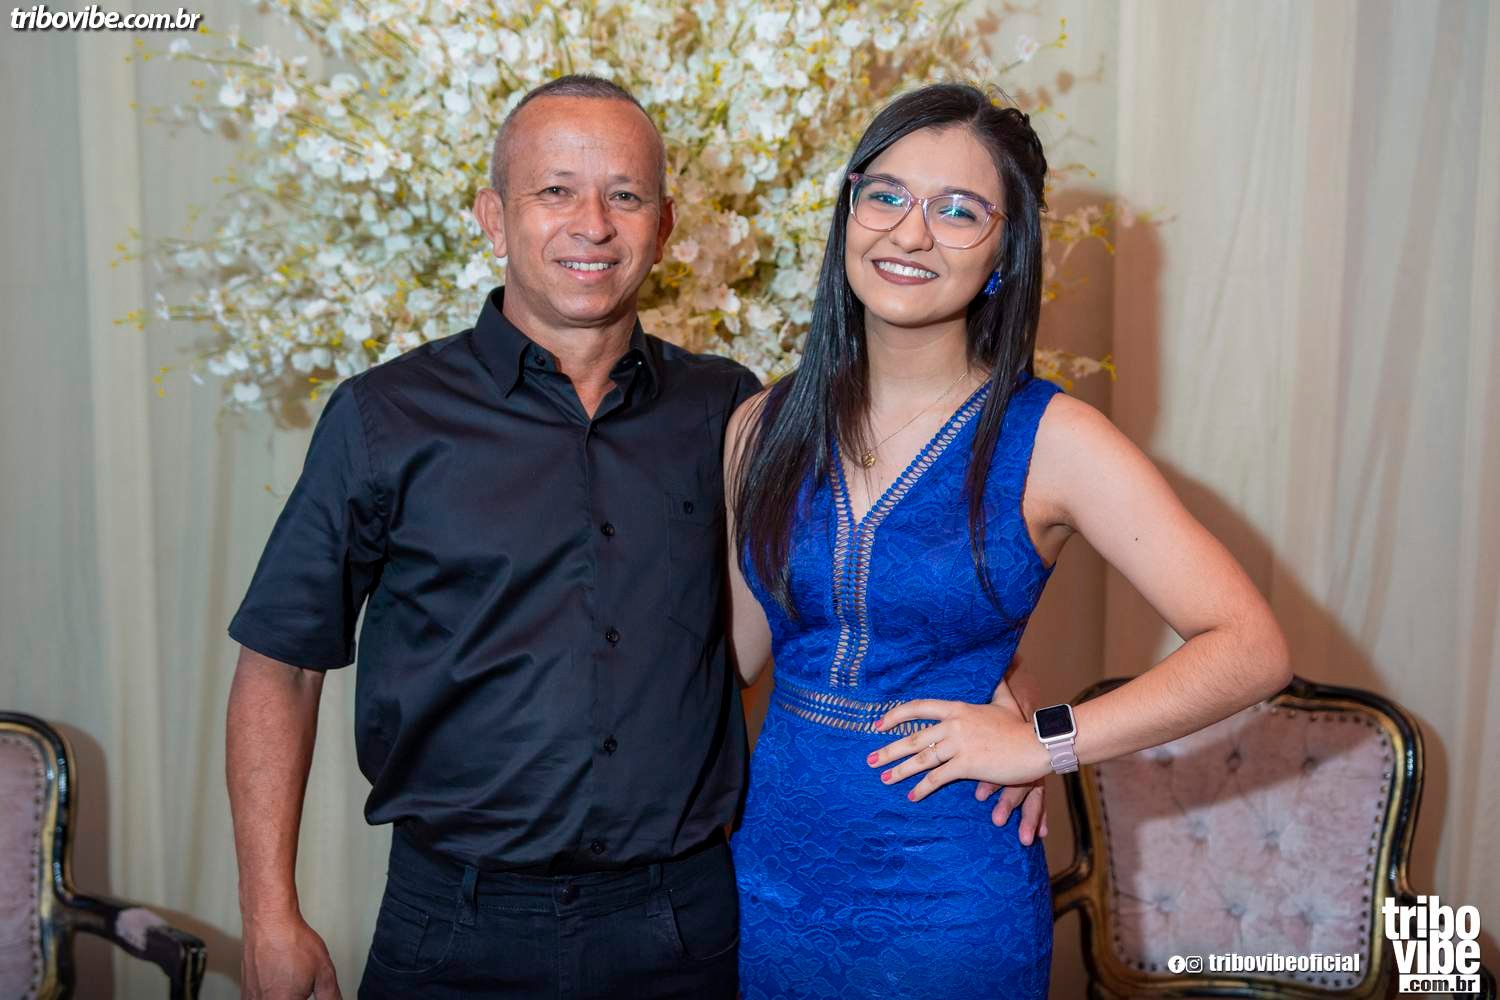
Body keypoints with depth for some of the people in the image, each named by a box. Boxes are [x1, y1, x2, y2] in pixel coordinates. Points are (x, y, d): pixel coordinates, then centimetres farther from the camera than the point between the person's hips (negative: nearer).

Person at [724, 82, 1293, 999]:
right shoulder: (765, 428, 0)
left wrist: (1043, 742, -17)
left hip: (949, 905, -3)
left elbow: (1251, 648, -14)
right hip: (767, 878, 3)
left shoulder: (1048, 438, -11)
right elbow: (738, 651, 6)